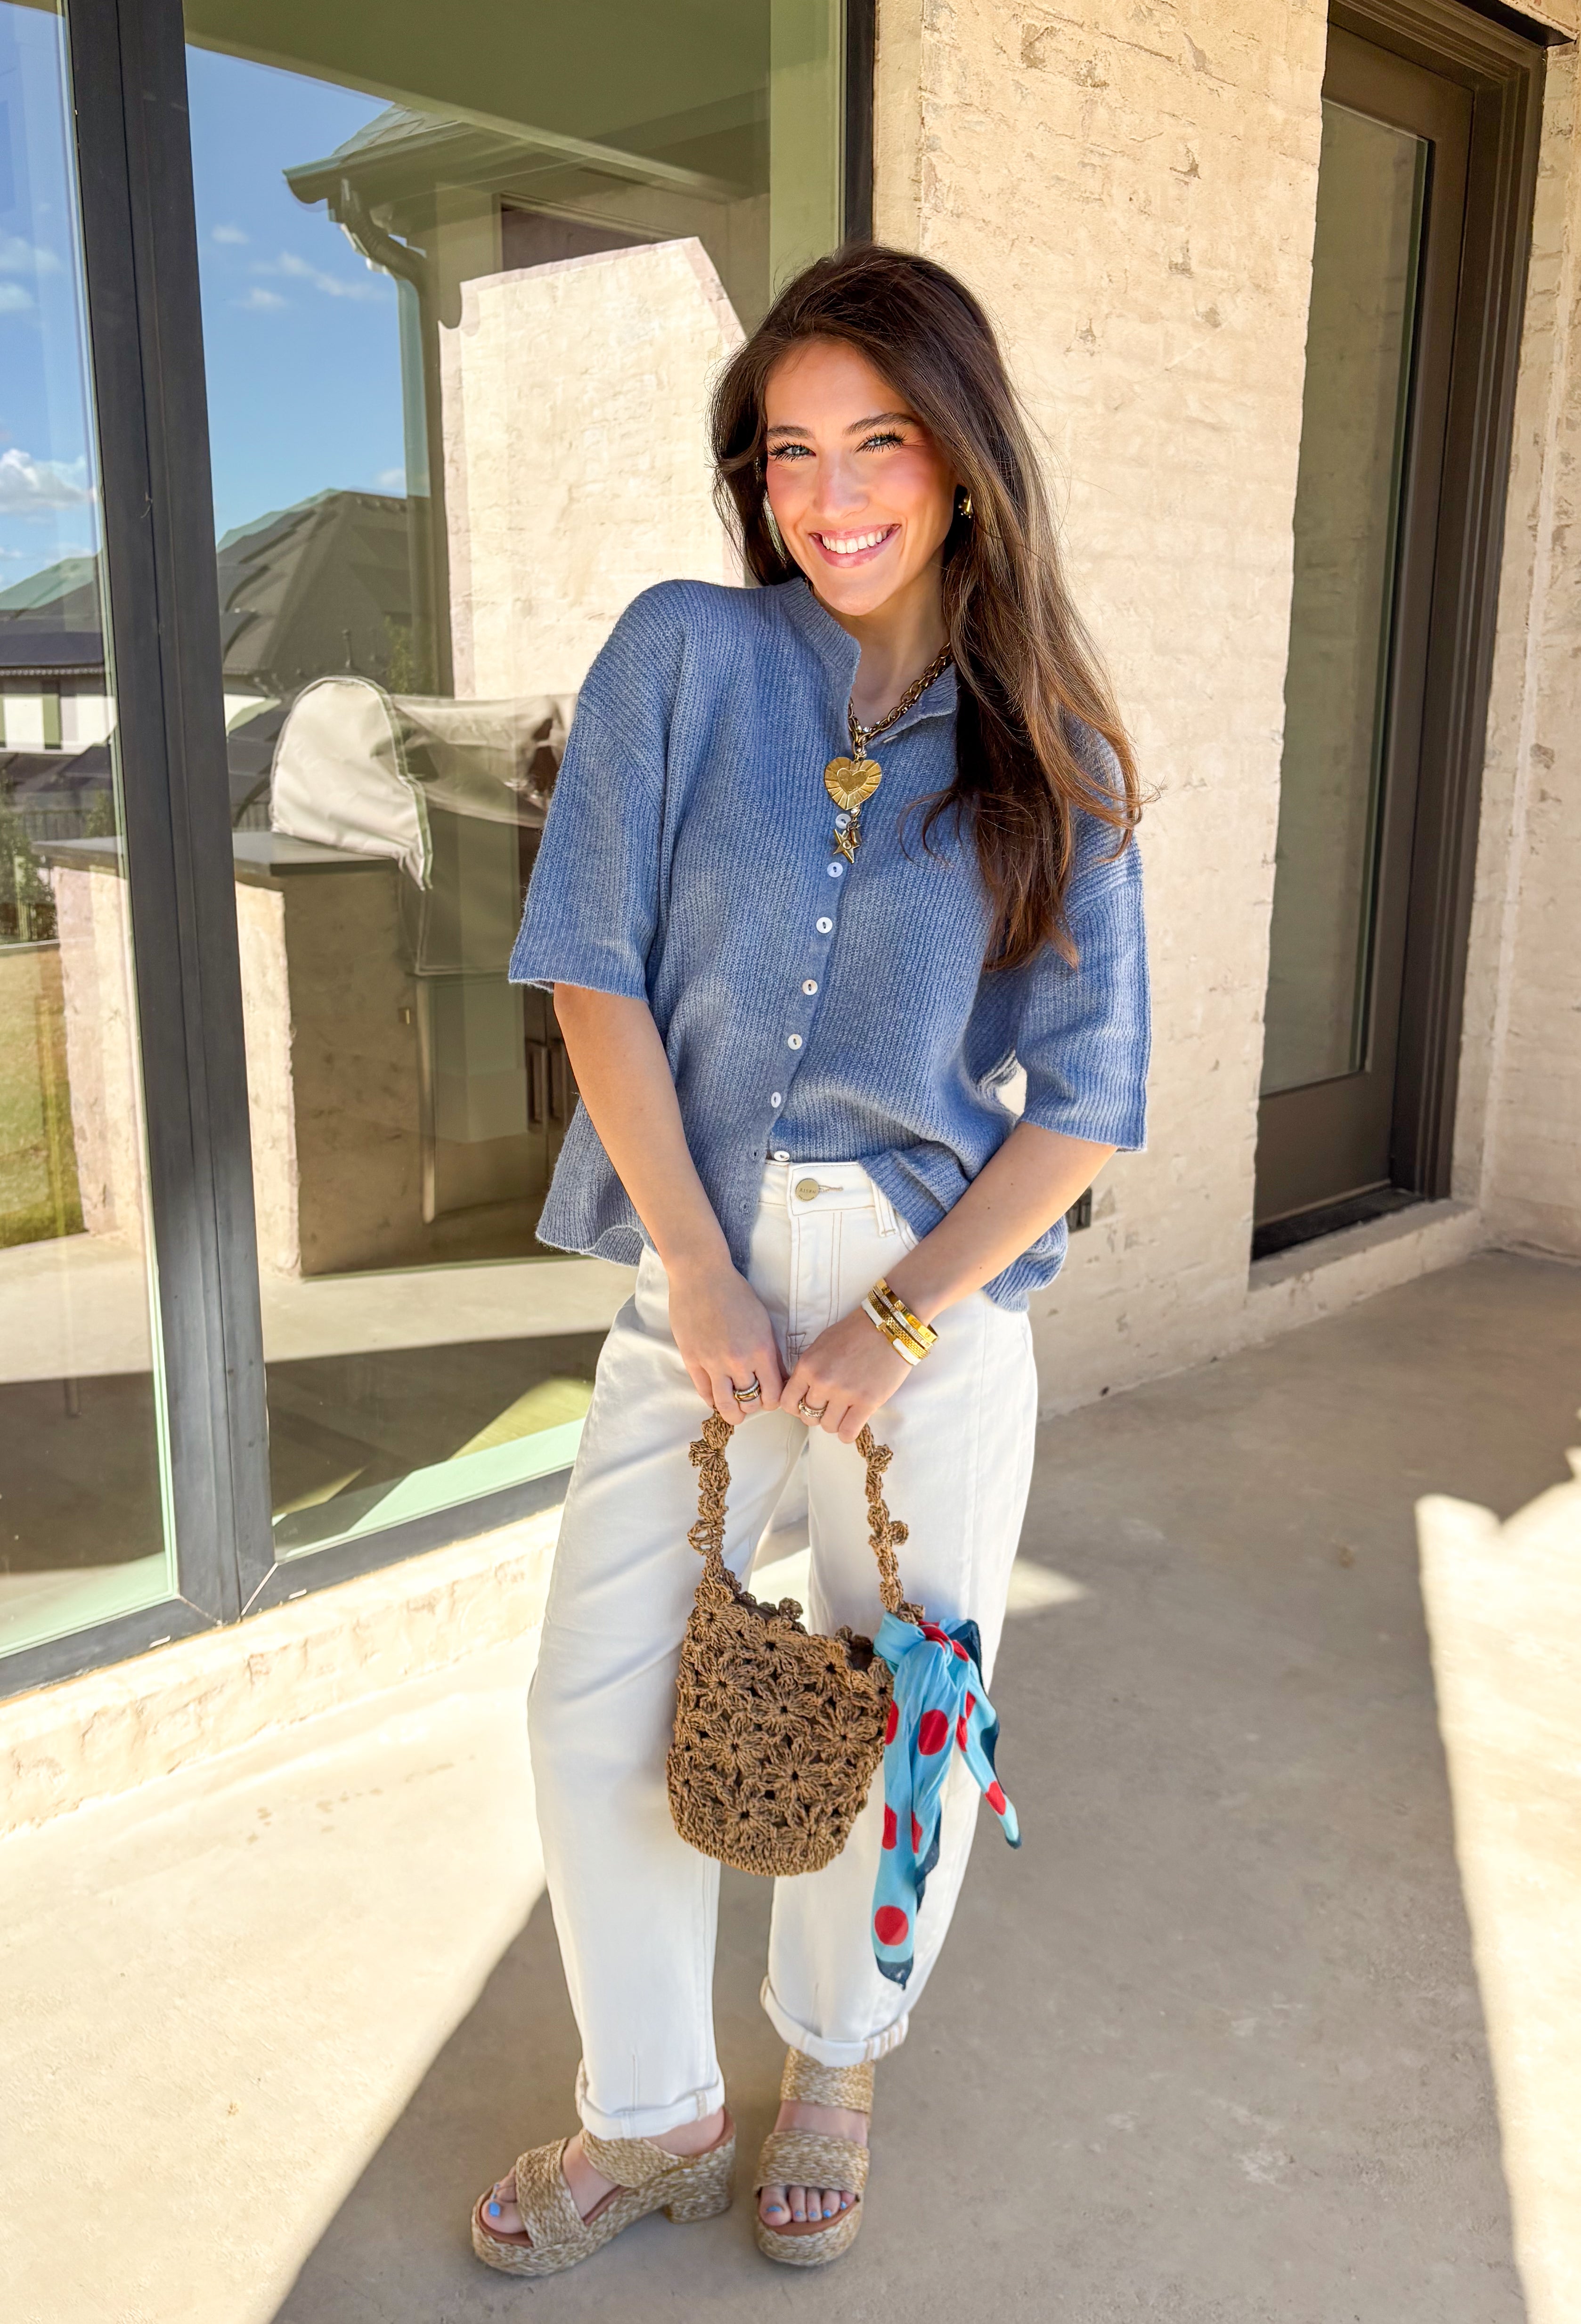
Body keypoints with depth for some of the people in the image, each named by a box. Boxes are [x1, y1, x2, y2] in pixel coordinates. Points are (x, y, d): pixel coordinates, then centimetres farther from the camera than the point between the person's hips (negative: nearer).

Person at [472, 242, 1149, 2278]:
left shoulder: (1052, 757, 0)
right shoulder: (685, 657, -1)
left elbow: (1086, 1096, -2)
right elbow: (593, 968, -6)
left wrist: (900, 1321, -12)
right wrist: (702, 1268, -12)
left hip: (939, 1287, 0)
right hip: (703, 1268, 1)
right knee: (595, 1713, 5)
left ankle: (835, 2062, 42)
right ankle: (655, 2118, 31)